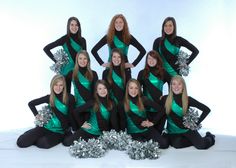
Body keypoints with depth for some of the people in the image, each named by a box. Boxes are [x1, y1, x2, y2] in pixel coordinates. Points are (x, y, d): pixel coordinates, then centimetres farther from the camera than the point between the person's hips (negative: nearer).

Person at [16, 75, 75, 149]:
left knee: (44, 143, -32)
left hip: (59, 131, -3)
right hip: (46, 127, 3)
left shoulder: (70, 98, -9)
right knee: (21, 142, -10)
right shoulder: (49, 97, 0)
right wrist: (37, 115, 4)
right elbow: (31, 103, 12)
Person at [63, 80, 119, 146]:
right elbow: (76, 111, -4)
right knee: (66, 142, -14)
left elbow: (114, 121, -2)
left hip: (101, 134, 2)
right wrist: (82, 123, -4)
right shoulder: (92, 102, -6)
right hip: (88, 131, -2)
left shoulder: (111, 104, -1)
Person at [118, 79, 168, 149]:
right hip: (133, 133, -1)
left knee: (164, 144, -18)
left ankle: (145, 141, 8)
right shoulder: (122, 104, -2)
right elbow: (122, 122, 3)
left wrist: (152, 122, -5)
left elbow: (161, 110, -3)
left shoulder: (143, 100, -2)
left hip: (147, 129, 1)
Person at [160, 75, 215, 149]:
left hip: (187, 130, -1)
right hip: (173, 132, 1)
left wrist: (196, 123, -9)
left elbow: (206, 109, -8)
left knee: (201, 145, -17)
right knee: (177, 144, -26)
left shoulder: (188, 99, -11)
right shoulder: (165, 99, -9)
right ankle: (194, 140, 4)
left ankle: (209, 137, 20)